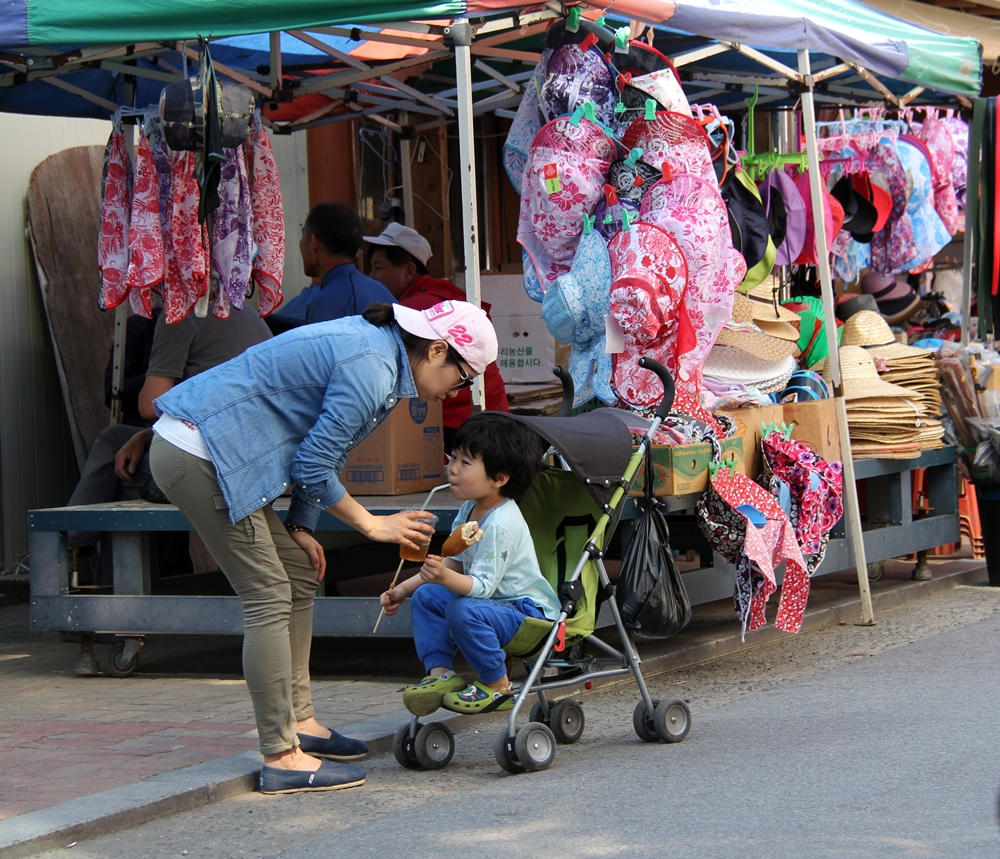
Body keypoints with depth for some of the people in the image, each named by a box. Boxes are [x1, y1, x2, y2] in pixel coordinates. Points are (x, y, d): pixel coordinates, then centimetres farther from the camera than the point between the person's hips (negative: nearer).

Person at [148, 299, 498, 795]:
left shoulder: (373, 348, 14)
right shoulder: (371, 368, -18)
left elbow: (316, 448, 19)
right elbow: (313, 464, -16)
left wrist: (299, 527, 11)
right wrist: (372, 525, -4)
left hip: (196, 448, 11)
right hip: (200, 454, -11)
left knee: (300, 576, 15)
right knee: (269, 597, -9)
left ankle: (299, 722, 22)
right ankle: (282, 758, -6)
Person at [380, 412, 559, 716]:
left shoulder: (501, 525, -26)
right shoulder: (470, 510, 4)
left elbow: (482, 585, -31)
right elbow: (454, 562, 15)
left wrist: (446, 577, -48)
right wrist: (403, 589, 12)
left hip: (529, 610, -10)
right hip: (498, 601, 10)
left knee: (464, 611, -33)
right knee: (426, 596, 2)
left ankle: (498, 687, -15)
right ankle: (440, 673, -4)